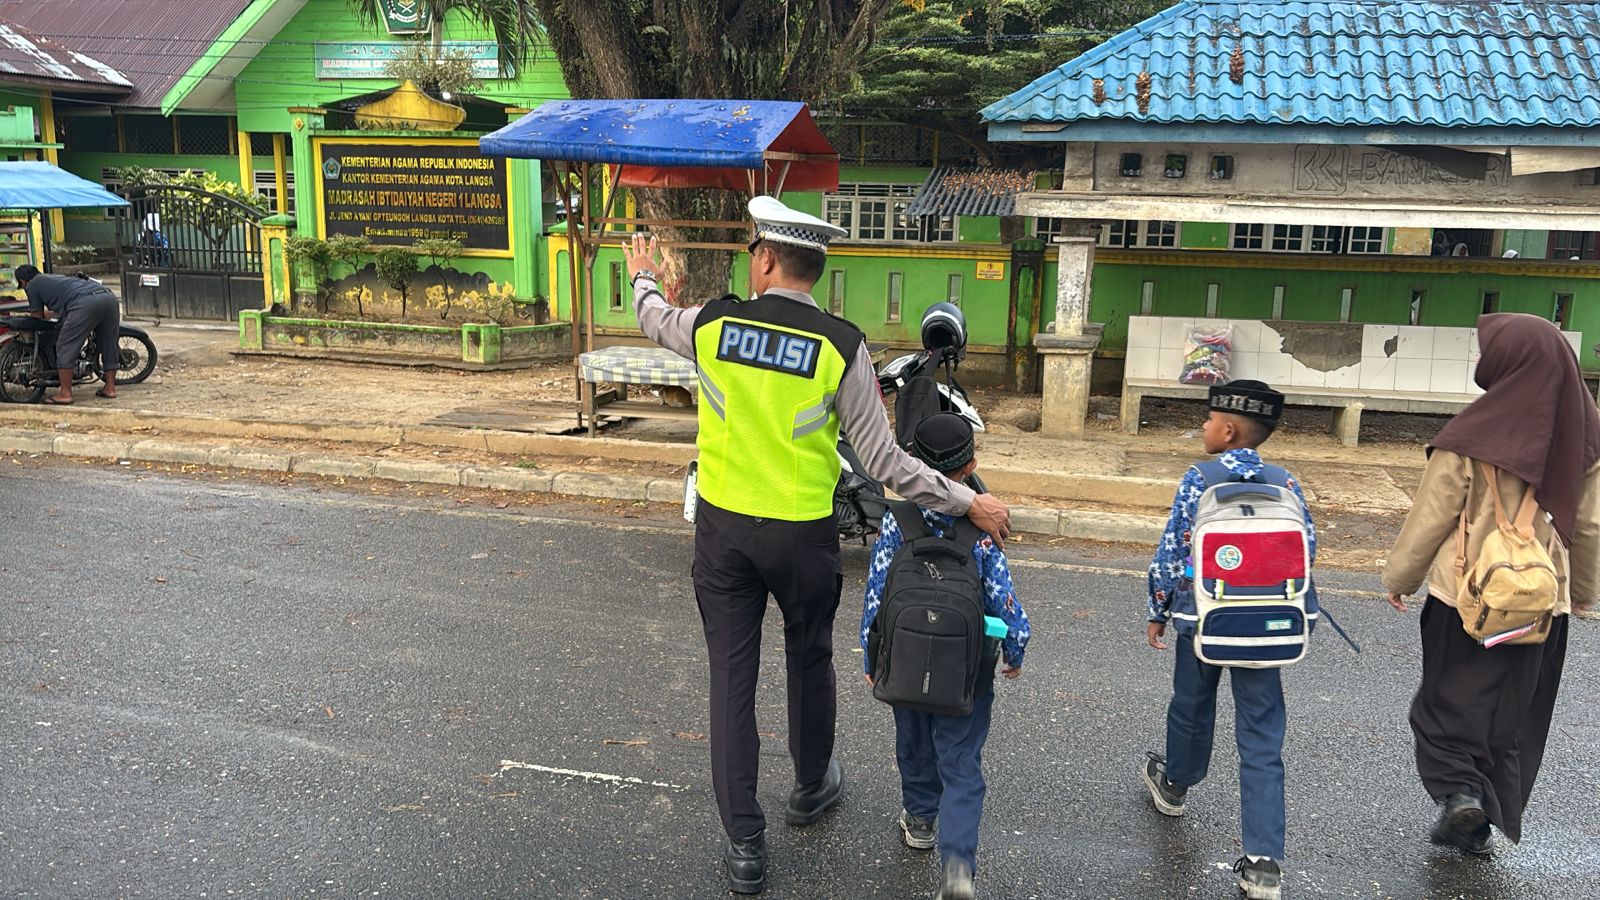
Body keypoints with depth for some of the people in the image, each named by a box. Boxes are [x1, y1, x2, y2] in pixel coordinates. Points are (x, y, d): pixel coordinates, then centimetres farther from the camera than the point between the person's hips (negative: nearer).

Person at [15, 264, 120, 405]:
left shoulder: (32, 286, 20)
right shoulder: (56, 278, 41)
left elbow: (39, 318, 25)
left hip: (85, 302, -8)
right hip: (109, 297, 8)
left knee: (65, 348, 1)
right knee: (108, 345, 17)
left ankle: (65, 393, 0)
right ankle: (110, 387, 21)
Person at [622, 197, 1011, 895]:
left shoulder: (712, 324, -7)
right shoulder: (841, 346, -13)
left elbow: (654, 318, 18)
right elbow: (884, 462, -14)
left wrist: (642, 277, 41)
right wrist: (967, 502, -4)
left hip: (722, 525, 1)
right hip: (801, 535, -1)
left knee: (731, 675, 8)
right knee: (808, 660, 21)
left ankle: (743, 843, 13)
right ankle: (812, 787, 44)